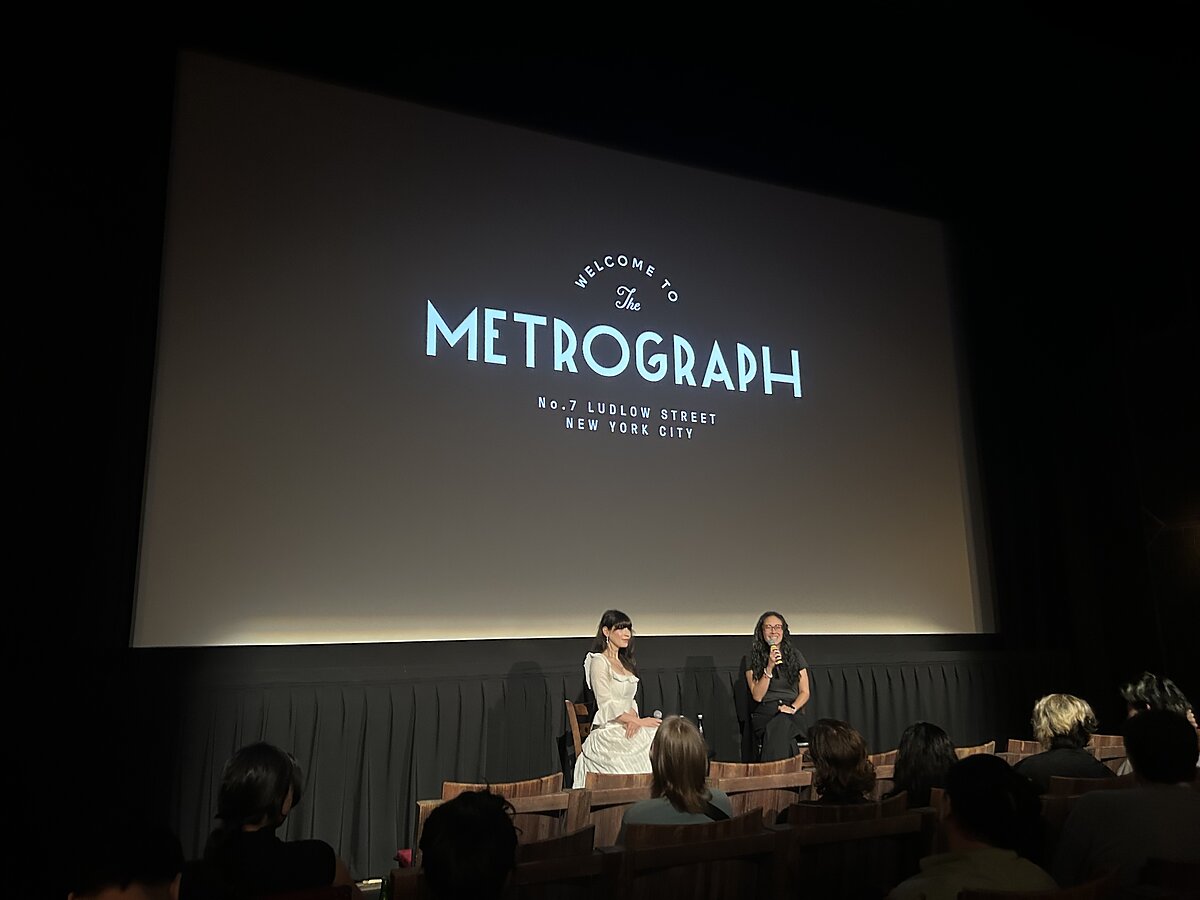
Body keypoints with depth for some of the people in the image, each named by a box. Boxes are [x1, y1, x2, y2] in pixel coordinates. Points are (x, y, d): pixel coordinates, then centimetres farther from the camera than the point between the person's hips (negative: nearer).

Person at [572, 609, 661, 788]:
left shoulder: (624, 662, 19)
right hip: (608, 732, -7)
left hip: (626, 729, 8)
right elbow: (607, 706, -13)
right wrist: (639, 721, -15)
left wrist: (633, 719, -6)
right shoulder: (599, 662, -7)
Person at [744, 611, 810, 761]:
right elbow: (757, 696, -1)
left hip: (792, 714, 1)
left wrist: (792, 708, -10)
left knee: (780, 726, -35)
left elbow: (805, 692, 11)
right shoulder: (753, 658, 7)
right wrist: (769, 667, -11)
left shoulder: (795, 654, 11)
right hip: (764, 713, -1)